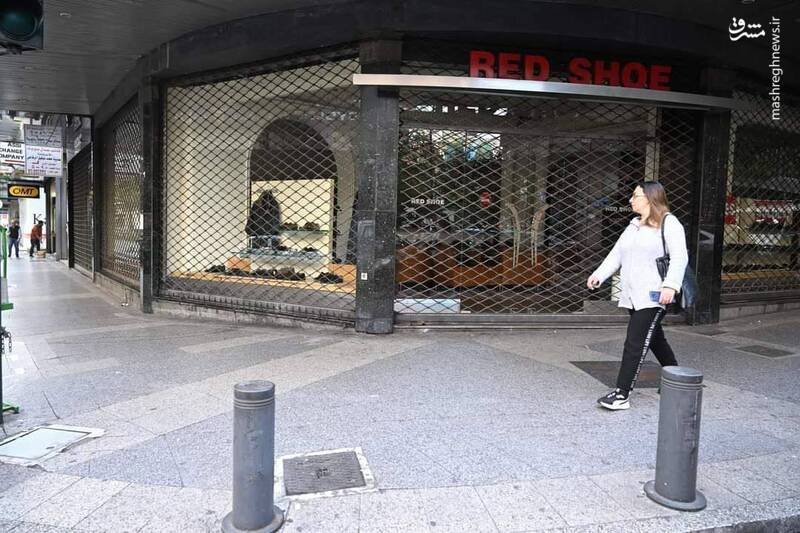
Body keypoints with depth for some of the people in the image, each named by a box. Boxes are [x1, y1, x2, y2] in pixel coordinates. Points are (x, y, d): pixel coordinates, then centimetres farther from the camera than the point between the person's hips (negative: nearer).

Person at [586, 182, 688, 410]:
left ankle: (622, 394, -8)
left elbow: (679, 257, -14)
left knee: (635, 343, -11)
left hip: (653, 297, -8)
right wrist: (599, 274, 5)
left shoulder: (668, 223, -5)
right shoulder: (634, 226, 20)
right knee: (655, 339, 18)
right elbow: (617, 254, 18)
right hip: (632, 295, 8)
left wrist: (670, 285, -25)